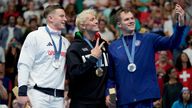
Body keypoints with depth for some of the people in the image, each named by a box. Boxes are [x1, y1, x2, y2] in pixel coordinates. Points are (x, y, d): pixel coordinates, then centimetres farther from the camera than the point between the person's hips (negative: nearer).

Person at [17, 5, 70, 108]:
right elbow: (24, 64, -6)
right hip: (38, 94, -6)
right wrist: (22, 92, -14)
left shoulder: (65, 42, 16)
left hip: (58, 96, 6)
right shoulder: (35, 36, -1)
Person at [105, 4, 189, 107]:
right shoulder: (113, 47, 9)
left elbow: (171, 42, -8)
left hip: (145, 96, -1)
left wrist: (181, 24, -23)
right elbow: (110, 75, 13)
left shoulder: (148, 39, 6)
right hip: (123, 99, 2)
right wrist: (108, 93, -1)